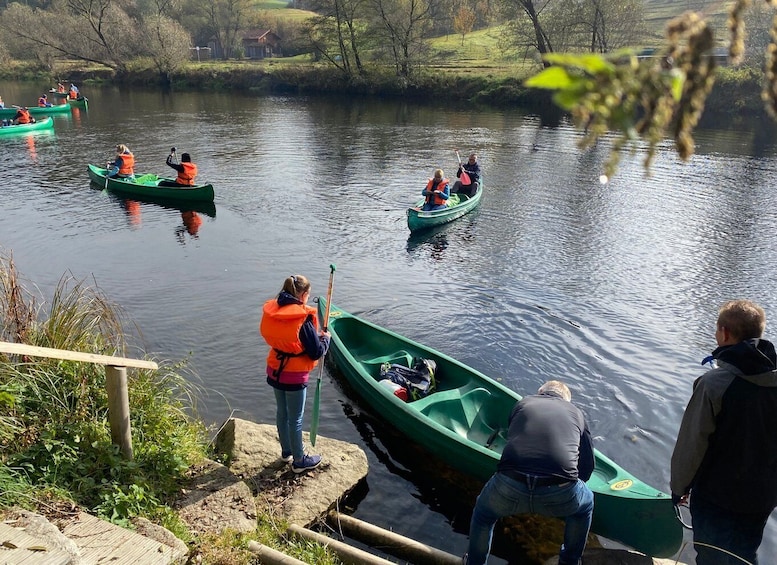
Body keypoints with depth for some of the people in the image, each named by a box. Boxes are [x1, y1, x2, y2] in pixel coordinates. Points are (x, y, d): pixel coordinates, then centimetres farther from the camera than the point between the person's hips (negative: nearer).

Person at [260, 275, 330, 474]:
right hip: (295, 376, -7)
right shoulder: (303, 318, -25)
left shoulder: (271, 311, -4)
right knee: (295, 419, 8)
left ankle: (287, 451, 41)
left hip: (275, 371, 7)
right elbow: (316, 352, -19)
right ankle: (299, 461, 25)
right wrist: (325, 338, 0)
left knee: (282, 412, 22)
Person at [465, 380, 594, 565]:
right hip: (560, 495, 0)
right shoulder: (576, 412, 24)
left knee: (483, 514, 35)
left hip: (508, 489, 0)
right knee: (585, 505, 37)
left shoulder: (523, 403, 25)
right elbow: (587, 465, 25)